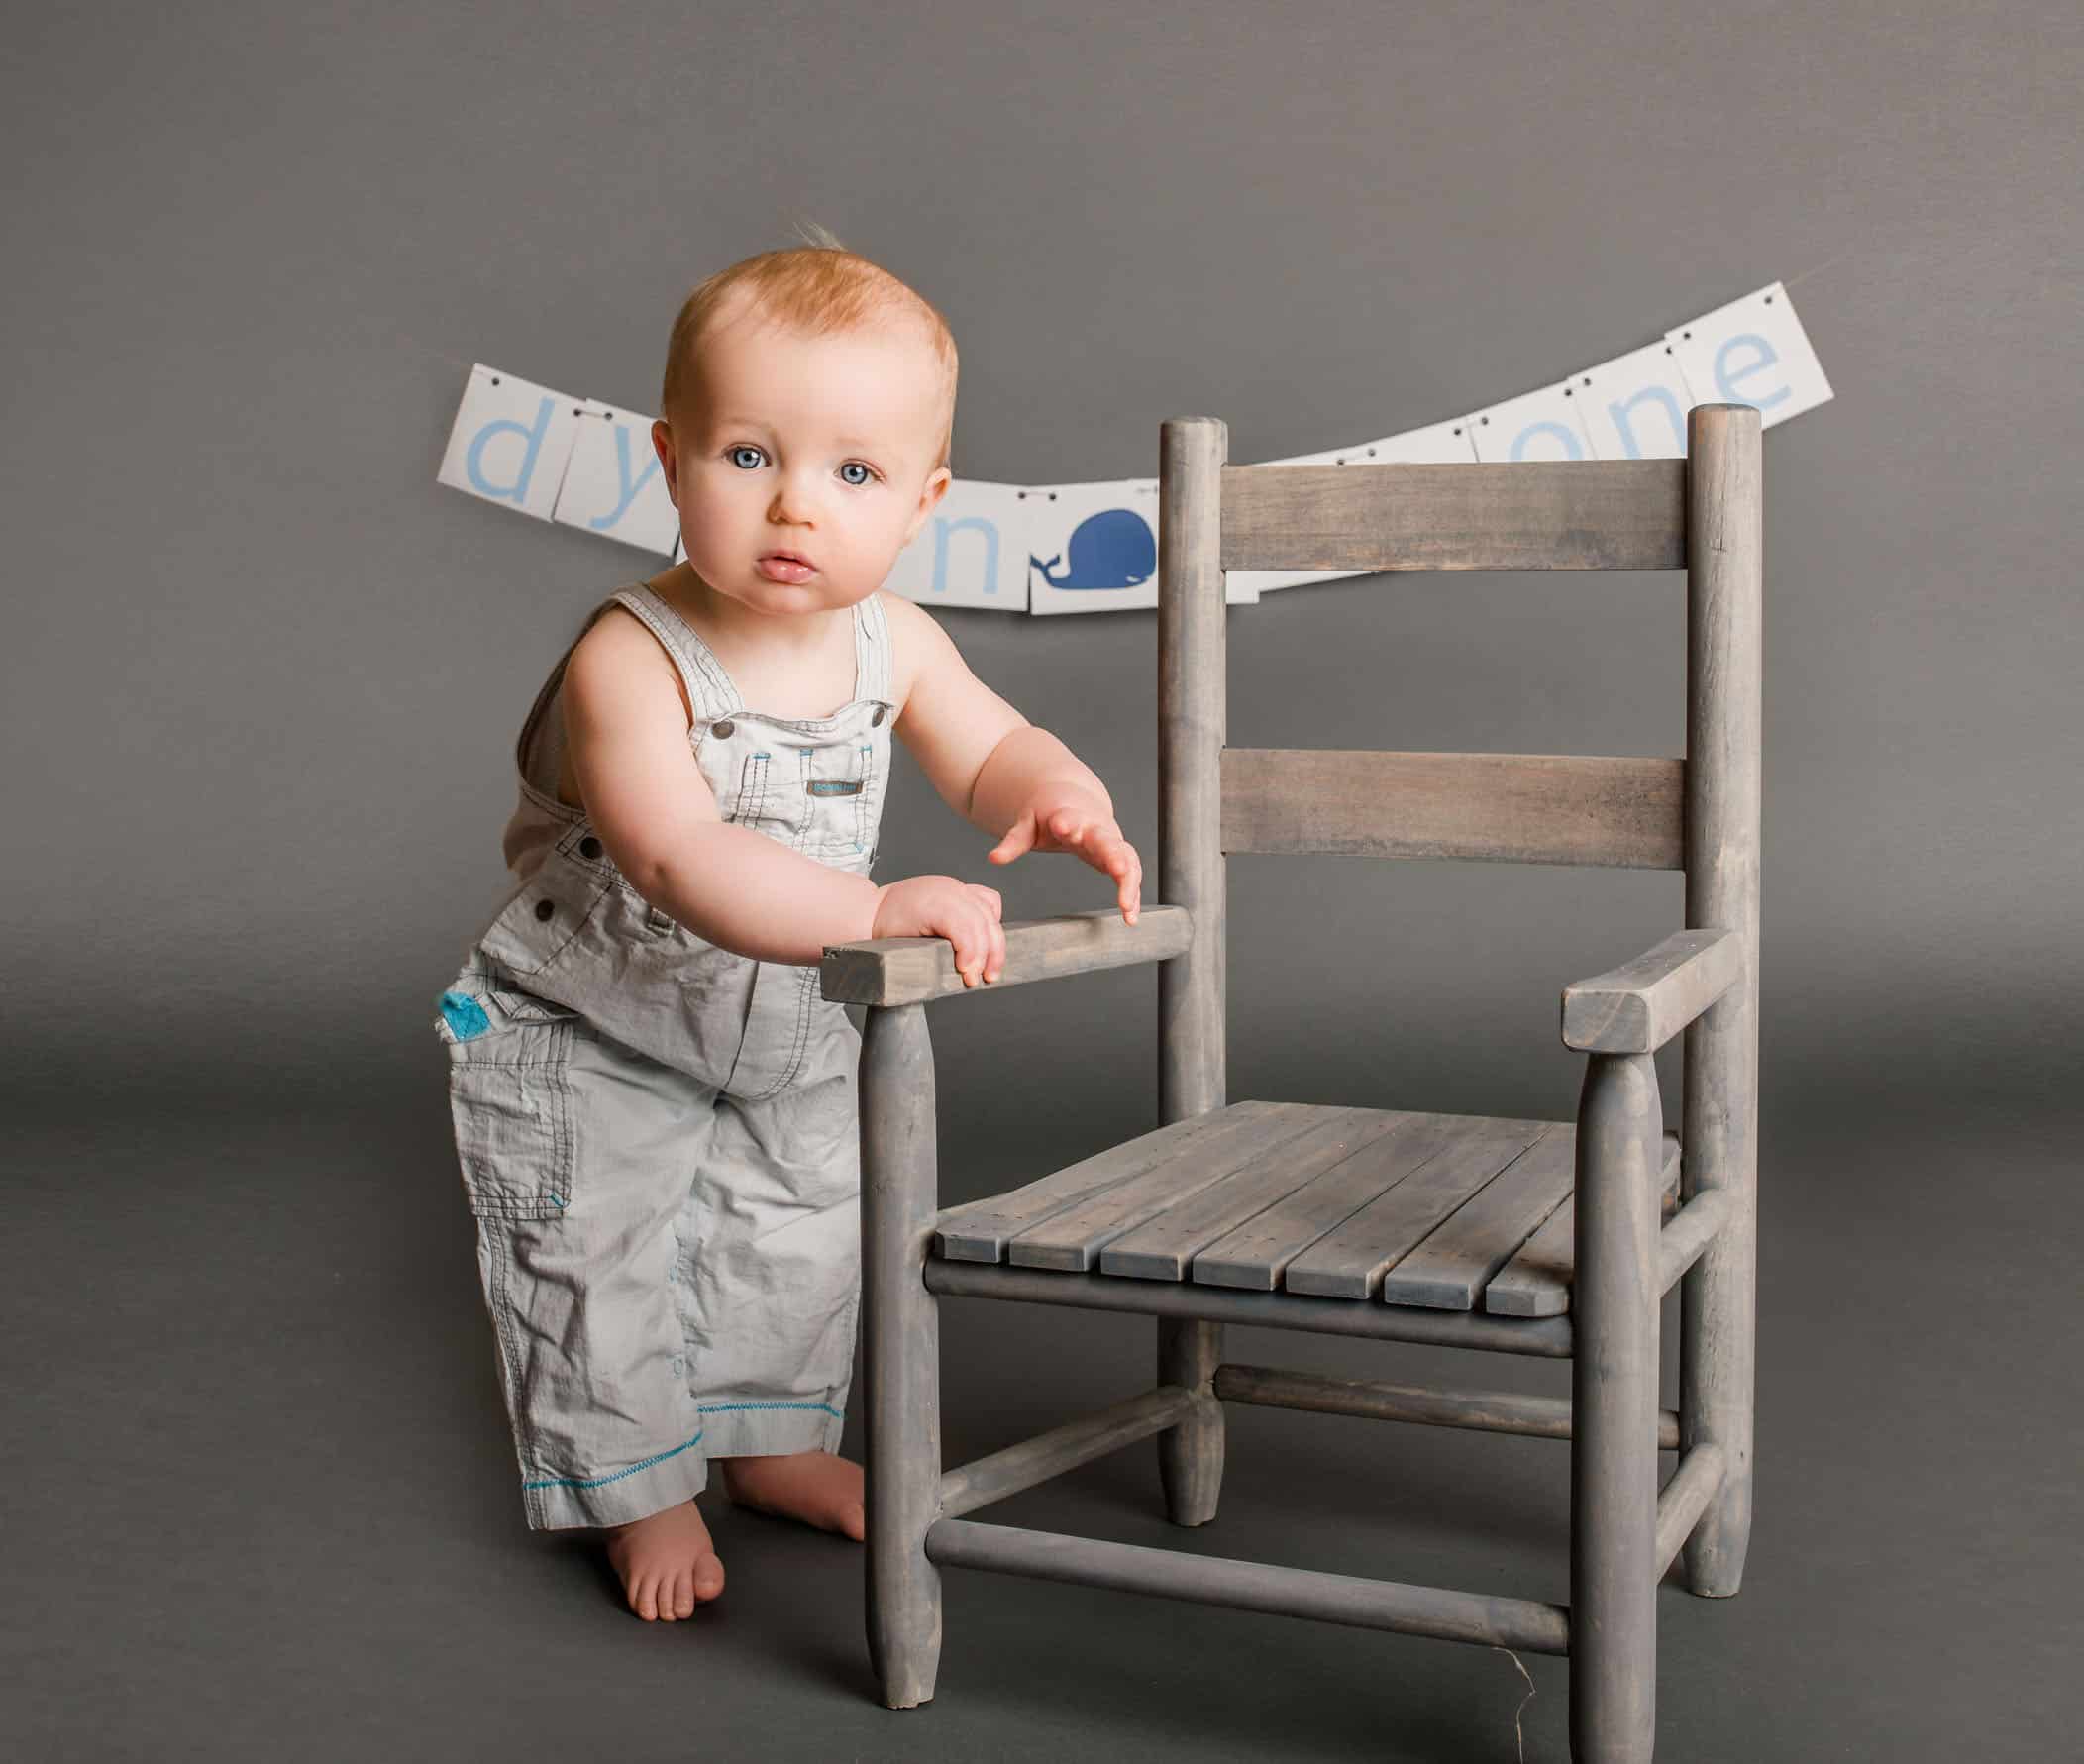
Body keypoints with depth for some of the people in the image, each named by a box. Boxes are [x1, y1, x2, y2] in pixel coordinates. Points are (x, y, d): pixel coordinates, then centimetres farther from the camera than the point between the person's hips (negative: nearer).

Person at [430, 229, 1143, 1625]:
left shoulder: (893, 643, -15)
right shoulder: (631, 661, -35)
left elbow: (989, 746, -1)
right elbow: (684, 862, -47)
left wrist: (1059, 793, -25)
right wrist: (873, 911, -59)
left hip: (791, 1038, 6)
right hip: (587, 1049, -5)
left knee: (802, 1245, 20)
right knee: (602, 1267, 5)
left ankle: (775, 1438, 45)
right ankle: (641, 1487, 30)